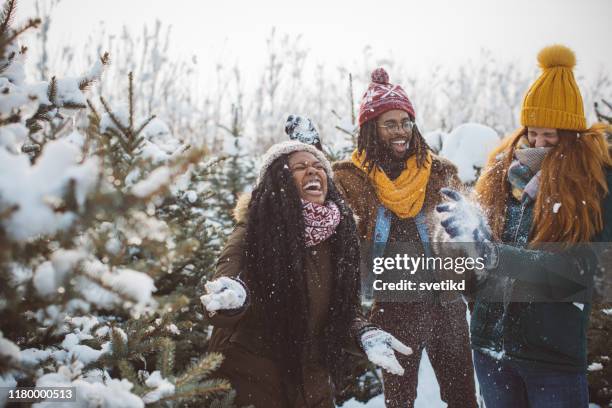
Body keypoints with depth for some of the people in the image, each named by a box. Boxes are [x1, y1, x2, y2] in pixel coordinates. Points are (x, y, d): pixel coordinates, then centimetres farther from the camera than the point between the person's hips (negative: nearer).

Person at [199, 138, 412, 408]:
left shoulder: (337, 233, -1)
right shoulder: (255, 228, -15)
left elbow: (342, 309, 7)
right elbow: (221, 287, -25)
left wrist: (365, 335, -13)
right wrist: (234, 297, -48)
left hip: (309, 379, 5)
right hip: (251, 375, -5)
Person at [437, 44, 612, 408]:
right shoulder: (506, 169, 5)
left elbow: (582, 266, -17)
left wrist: (494, 253, -25)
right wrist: (471, 226, -18)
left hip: (554, 352, -4)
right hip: (491, 342, 4)